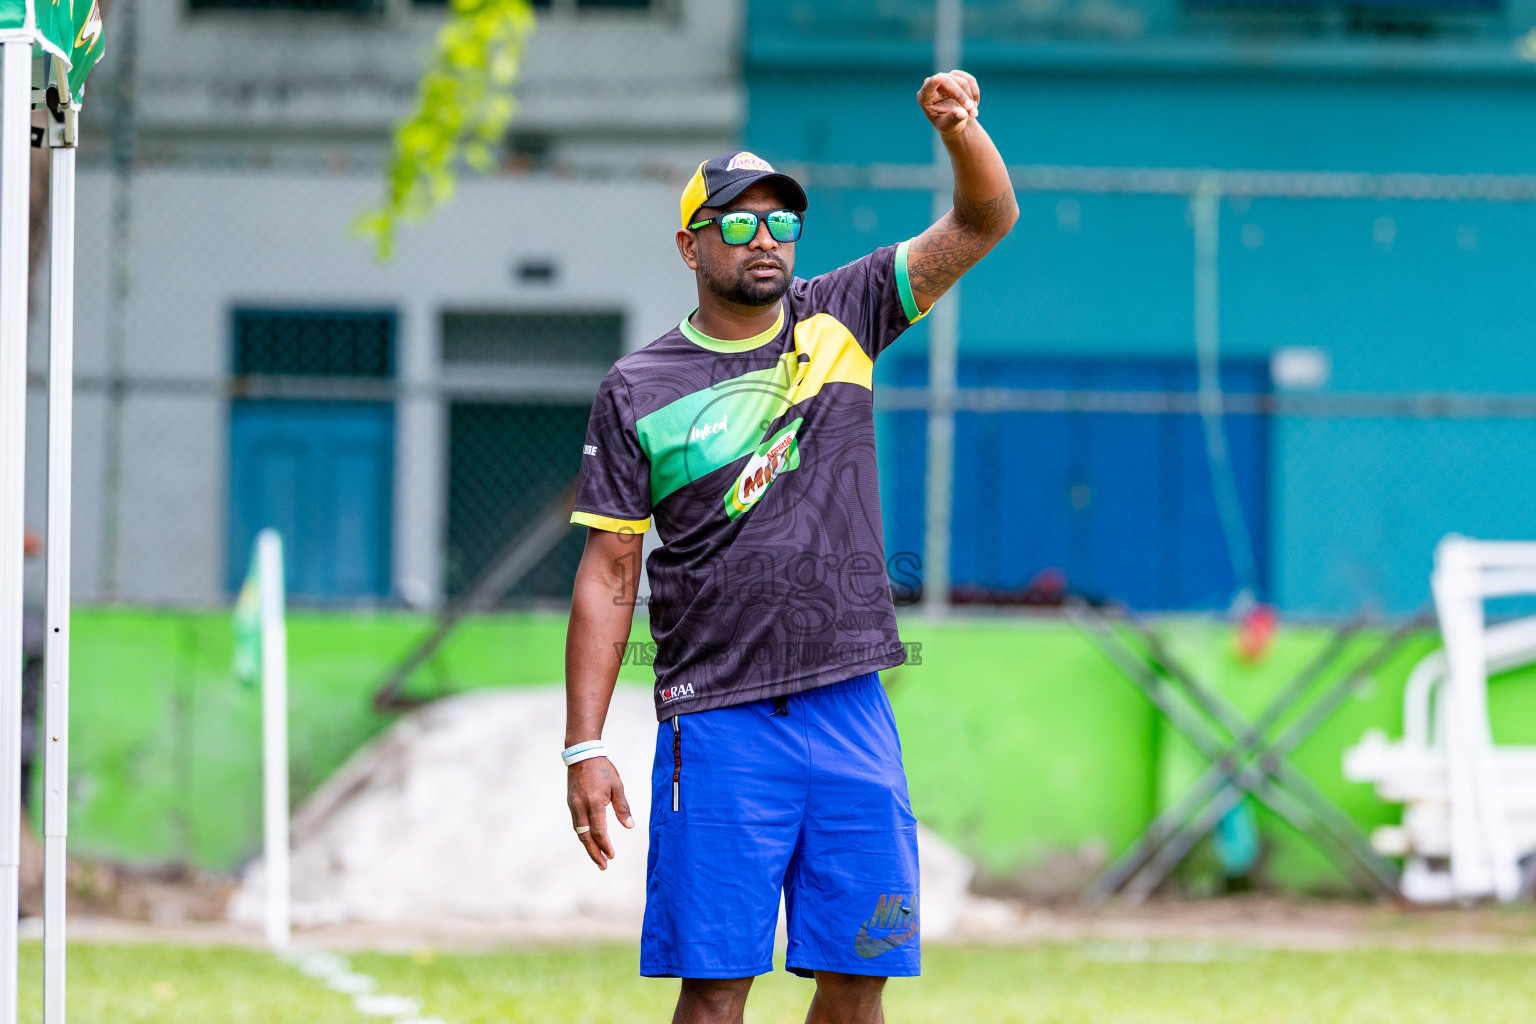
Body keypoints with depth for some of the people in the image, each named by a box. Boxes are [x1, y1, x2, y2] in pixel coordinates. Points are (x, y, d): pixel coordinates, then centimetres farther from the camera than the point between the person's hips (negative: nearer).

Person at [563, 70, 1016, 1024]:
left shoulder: (840, 320, 9)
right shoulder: (639, 390, 2)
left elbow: (986, 221, 3)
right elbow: (608, 576, 1)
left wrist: (960, 128, -19)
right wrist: (585, 748, -6)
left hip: (852, 714, 3)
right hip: (720, 724, -3)